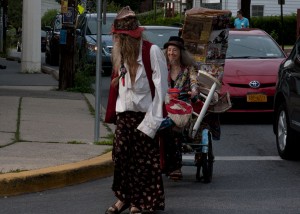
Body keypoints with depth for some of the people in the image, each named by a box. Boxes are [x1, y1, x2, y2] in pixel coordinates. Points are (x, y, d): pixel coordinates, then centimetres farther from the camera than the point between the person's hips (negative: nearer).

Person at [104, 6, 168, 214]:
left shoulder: (152, 52, -13)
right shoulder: (120, 53, 9)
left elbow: (161, 87, -13)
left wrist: (153, 119, -15)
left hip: (145, 113, -6)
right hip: (125, 112, 6)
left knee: (144, 161, -1)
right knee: (121, 155, 2)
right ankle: (125, 197, 14)